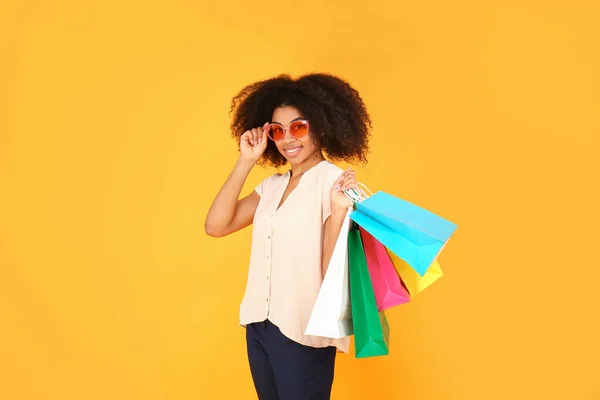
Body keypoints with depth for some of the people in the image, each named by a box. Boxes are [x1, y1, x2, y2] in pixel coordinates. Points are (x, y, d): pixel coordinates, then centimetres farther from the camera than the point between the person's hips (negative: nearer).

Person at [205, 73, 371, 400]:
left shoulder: (335, 182, -11)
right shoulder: (272, 185, 9)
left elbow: (333, 271, -16)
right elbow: (216, 226, -1)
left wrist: (339, 211, -32)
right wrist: (246, 162, -4)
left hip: (304, 330, -6)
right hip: (258, 325, 7)